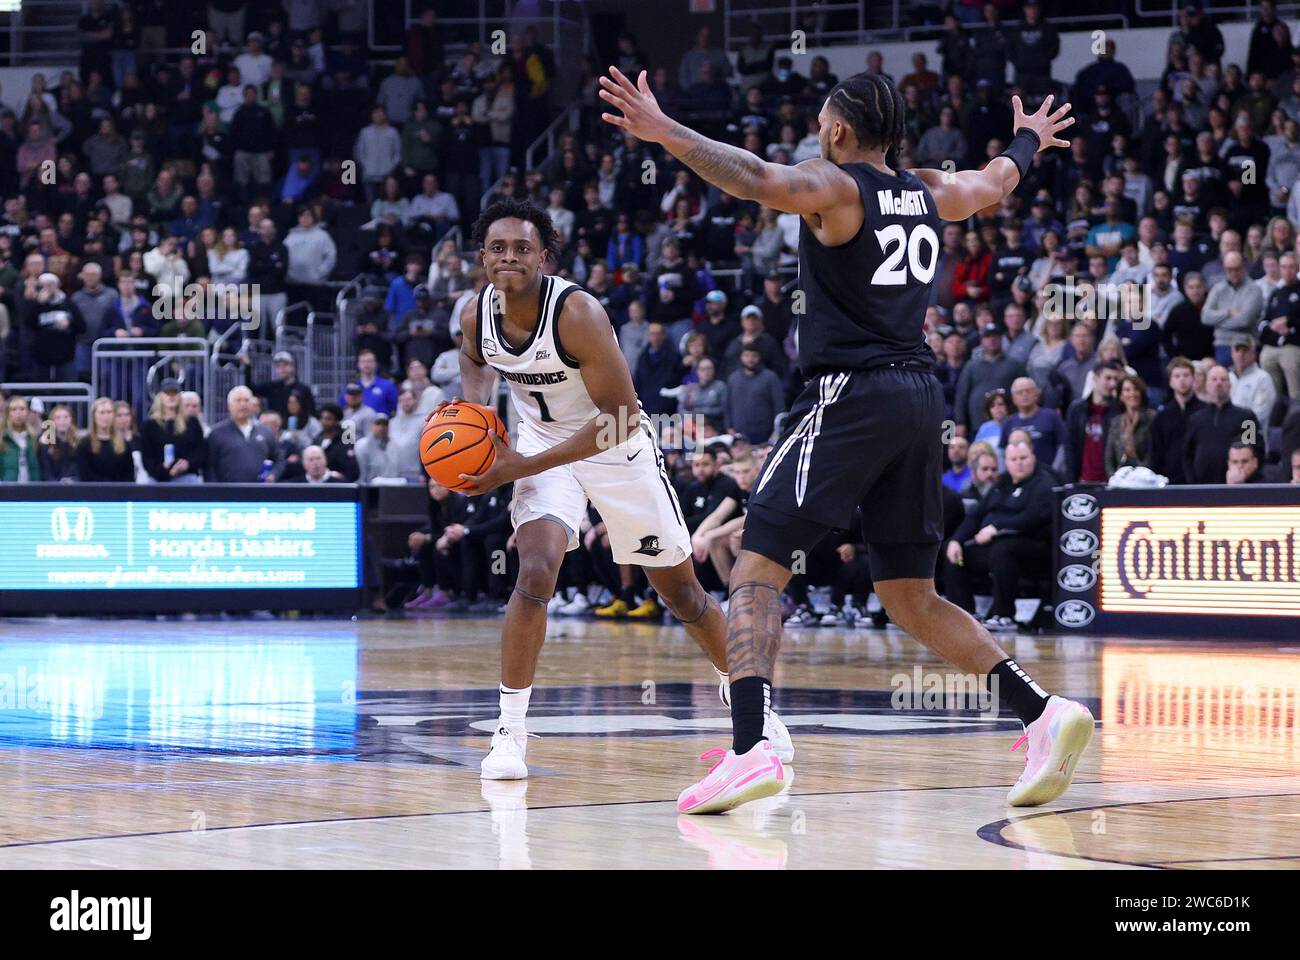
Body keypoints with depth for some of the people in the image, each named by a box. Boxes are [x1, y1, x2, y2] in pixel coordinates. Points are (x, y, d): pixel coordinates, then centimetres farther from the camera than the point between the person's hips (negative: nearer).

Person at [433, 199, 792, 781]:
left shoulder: (577, 313, -30)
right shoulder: (476, 317, -14)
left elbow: (620, 416, -28)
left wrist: (524, 467, -29)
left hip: (618, 448, -2)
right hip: (542, 447, 3)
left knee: (682, 594, 9)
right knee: (536, 574, -23)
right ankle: (509, 732, -15)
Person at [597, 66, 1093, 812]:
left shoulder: (833, 185, -4)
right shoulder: (929, 193, 16)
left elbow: (754, 178, -24)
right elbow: (997, 181, 38)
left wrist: (664, 132, -26)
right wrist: (1030, 139, 58)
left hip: (851, 394, -7)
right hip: (921, 395, 7)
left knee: (758, 567, -6)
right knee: (912, 599, 14)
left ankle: (752, 749, -22)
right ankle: (1044, 715, 2)